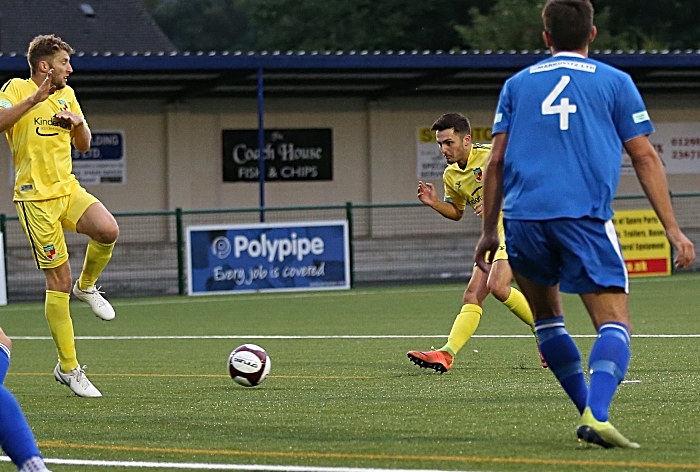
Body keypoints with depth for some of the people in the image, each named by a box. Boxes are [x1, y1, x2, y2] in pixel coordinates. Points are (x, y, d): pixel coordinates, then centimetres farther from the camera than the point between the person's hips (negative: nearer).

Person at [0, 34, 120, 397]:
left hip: (68, 189, 5)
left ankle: (87, 286, 4)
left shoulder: (66, 94, 13)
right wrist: (35, 98, -28)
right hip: (35, 197, -5)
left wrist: (78, 122, -1)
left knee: (108, 230, -27)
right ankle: (68, 368, 7)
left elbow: (83, 145, 19)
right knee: (59, 282, -4)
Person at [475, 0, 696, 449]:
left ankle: (590, 411, 18)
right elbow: (645, 158, 7)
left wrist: (489, 231, 21)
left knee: (547, 316, 23)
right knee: (615, 323, -6)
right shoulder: (614, 82, 11)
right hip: (584, 218, -3)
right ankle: (597, 415, -30)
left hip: (523, 219, 3)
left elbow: (496, 162, 14)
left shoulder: (518, 84, 18)